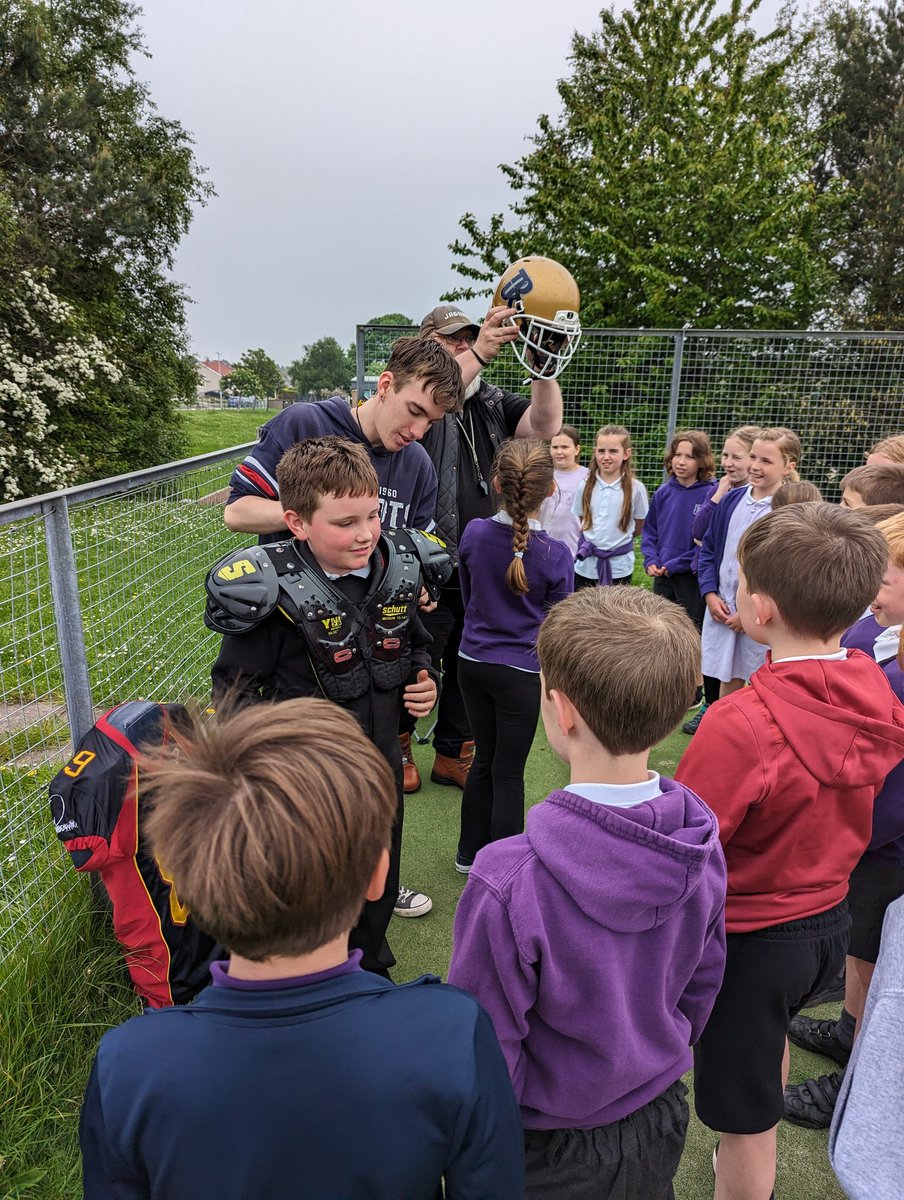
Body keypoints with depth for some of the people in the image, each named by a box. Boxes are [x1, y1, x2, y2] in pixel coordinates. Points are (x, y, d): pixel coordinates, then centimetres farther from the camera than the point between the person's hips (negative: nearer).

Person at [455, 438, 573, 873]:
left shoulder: (474, 534, -8)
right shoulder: (556, 555, -17)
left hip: (472, 662, 4)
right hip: (521, 671, -4)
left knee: (484, 759, 20)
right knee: (508, 772, 9)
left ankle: (470, 852, 35)